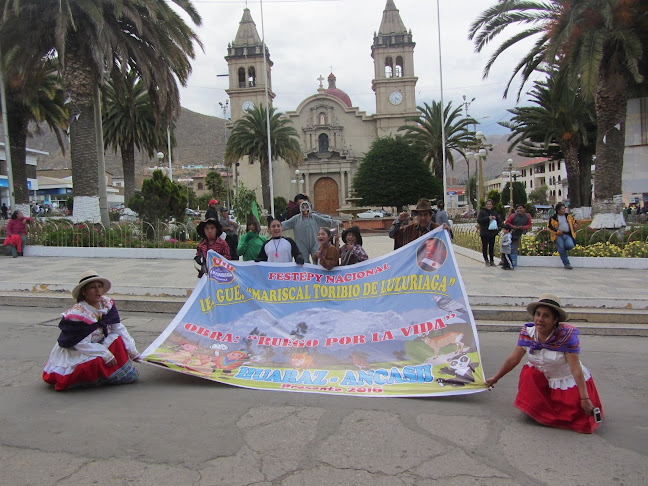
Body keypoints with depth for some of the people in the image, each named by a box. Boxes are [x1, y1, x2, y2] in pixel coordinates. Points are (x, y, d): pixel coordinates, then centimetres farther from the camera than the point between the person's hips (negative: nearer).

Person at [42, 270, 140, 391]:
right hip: (73, 353, -7)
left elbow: (118, 328, -4)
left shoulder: (107, 304, -7)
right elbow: (81, 344, -25)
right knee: (96, 362, -32)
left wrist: (133, 352, -7)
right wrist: (106, 355, -27)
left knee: (117, 339, -13)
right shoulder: (77, 313, -26)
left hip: (96, 346, 7)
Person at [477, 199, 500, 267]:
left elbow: (498, 220, 13)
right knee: (485, 247, 0)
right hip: (484, 233, -4)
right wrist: (488, 218, -20)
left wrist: (495, 218, -8)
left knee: (491, 247, 7)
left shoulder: (494, 212, 11)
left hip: (492, 232, 4)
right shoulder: (482, 212, -3)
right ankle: (486, 260, 8)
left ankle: (492, 260, 14)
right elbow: (479, 220, -14)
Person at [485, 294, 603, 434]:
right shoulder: (527, 333, -12)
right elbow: (513, 359, -2)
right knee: (528, 373, -28)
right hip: (544, 381, 3)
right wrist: (495, 378, 4)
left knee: (583, 423, -12)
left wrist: (585, 399, -25)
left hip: (570, 383, -3)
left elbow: (575, 368, -24)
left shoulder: (566, 335, -24)